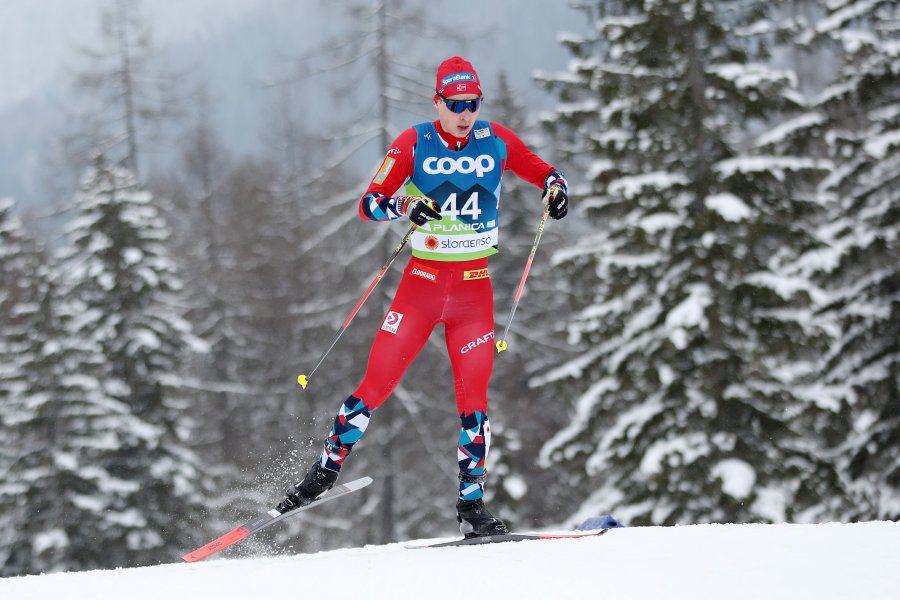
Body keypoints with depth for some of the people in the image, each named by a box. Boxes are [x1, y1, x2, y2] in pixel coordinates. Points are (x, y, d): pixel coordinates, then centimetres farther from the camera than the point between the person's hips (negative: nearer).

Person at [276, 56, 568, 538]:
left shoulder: (496, 141, 2)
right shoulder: (415, 143, -4)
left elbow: (544, 173, 14)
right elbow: (369, 203, -9)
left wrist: (556, 189, -10)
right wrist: (404, 206, -30)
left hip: (474, 288, 1)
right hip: (422, 281, -1)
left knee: (473, 395, -4)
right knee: (377, 384, -5)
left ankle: (471, 503, 4)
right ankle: (326, 470, 8)